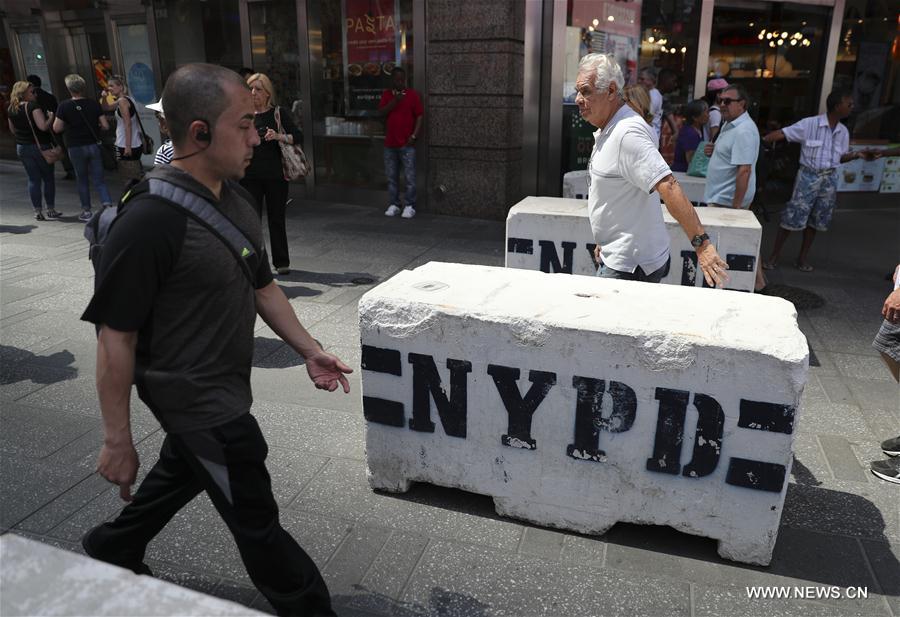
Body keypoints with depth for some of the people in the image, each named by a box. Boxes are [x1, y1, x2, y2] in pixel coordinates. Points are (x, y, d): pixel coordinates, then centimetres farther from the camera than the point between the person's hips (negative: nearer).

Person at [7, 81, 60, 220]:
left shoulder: (11, 109, 7)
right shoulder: (33, 106, -14)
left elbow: (12, 130, 17)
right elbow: (43, 126, -25)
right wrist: (51, 117, -9)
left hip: (22, 147, 6)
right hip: (40, 147, -6)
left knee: (33, 180, 9)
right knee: (48, 178, 7)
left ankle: (38, 211, 7)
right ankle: (51, 210, 10)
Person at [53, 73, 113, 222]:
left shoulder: (64, 106, -8)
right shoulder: (94, 104, -3)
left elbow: (56, 128, -7)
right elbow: (105, 126, -3)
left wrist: (68, 125, 12)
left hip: (76, 148, -1)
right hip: (93, 146, 1)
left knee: (82, 180, 12)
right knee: (98, 180, 5)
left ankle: (86, 211, 19)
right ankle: (108, 205, -14)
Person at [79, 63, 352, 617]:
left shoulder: (236, 198, 0)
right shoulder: (148, 222, -26)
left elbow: (262, 286, 10)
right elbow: (116, 338, -21)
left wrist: (310, 351, 7)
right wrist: (117, 440, -15)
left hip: (225, 386, 9)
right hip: (194, 399, -9)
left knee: (182, 473, 30)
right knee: (255, 519, 7)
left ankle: (112, 550, 55)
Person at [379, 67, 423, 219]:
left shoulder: (413, 94, 1)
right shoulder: (386, 95, 11)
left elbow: (419, 116, -2)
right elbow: (381, 112, -2)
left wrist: (414, 135, -11)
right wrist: (395, 101, -13)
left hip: (407, 144, -4)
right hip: (390, 143, 4)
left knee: (410, 177, -4)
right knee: (391, 177, 8)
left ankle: (410, 206, 2)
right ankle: (393, 205, 17)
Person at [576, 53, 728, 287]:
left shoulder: (627, 134, -22)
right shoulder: (607, 130, 11)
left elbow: (669, 187, -30)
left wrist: (701, 243, -34)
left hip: (629, 267, -10)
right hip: (617, 258, 10)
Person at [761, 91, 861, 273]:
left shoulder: (843, 132, 6)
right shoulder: (810, 124, -11)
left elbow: (841, 157, 15)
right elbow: (782, 133, -15)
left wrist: (856, 155, -3)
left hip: (829, 179, 5)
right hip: (808, 175, -5)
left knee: (816, 220, 10)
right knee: (793, 216, -6)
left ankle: (803, 257, 21)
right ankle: (775, 254, 6)